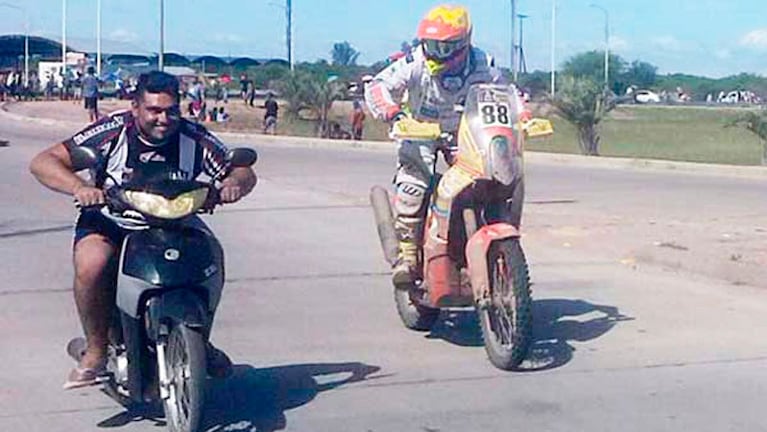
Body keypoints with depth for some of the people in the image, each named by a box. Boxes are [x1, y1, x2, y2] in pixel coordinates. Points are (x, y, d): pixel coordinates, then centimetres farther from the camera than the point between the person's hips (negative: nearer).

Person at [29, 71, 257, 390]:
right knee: (91, 265, -33)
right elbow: (43, 162, -19)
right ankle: (96, 351, -11)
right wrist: (79, 187, -39)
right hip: (108, 222, -3)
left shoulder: (194, 138, -8)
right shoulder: (113, 132, -17)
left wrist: (234, 183, -26)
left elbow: (245, 173, 0)